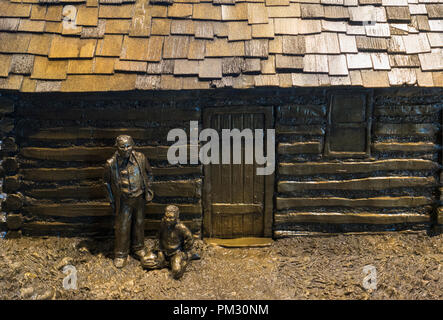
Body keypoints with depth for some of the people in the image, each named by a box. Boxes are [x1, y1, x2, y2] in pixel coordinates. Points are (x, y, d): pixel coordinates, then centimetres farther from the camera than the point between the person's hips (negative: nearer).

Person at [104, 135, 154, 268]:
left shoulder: (140, 158, -9)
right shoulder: (111, 163, -14)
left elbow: (149, 173, 9)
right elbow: (107, 182, 0)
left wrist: (149, 189, 5)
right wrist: (112, 201, 1)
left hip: (139, 198, 3)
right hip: (123, 201, -3)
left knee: (139, 224, 18)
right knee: (122, 227, 4)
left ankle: (139, 248, 38)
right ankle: (121, 254, 22)